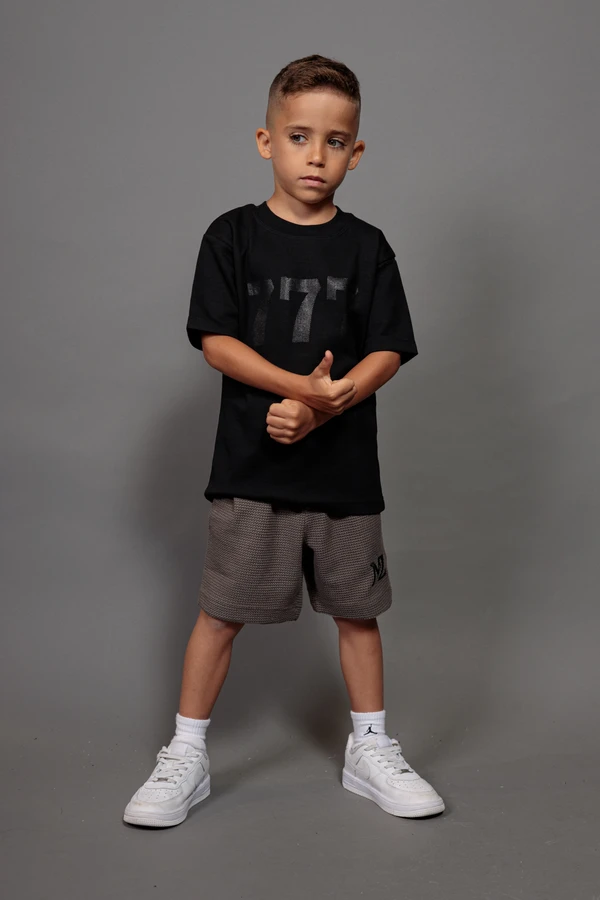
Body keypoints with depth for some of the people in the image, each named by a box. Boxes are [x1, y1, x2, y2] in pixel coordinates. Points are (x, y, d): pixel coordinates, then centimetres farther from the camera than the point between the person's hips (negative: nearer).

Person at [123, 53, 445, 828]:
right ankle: (186, 756, 19)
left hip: (343, 466, 2)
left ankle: (369, 750, 29)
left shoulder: (366, 248, 3)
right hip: (251, 465, -1)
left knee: (356, 607, 12)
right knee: (222, 609, 3)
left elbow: (386, 352, -3)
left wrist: (320, 409, -19)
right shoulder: (233, 236, 0)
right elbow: (216, 341, -8)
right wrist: (302, 384, -21)